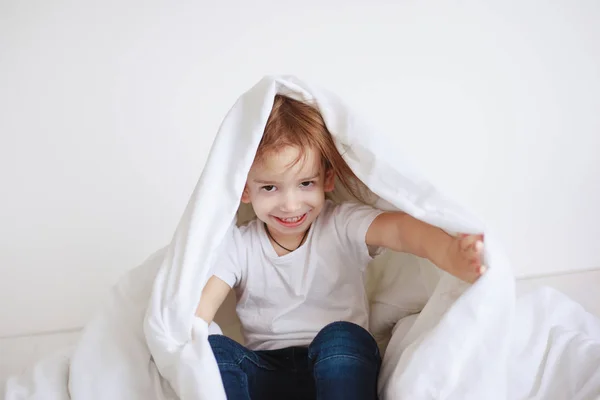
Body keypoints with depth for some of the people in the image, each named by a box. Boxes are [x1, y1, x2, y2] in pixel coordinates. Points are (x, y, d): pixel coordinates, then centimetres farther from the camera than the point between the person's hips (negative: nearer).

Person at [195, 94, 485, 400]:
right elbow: (201, 305, -10)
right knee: (213, 350, -24)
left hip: (339, 366, -2)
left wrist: (449, 253, -50)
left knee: (340, 337, -33)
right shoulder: (237, 245, 2)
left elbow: (395, 227, -26)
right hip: (266, 372, 2)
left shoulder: (342, 225, -5)